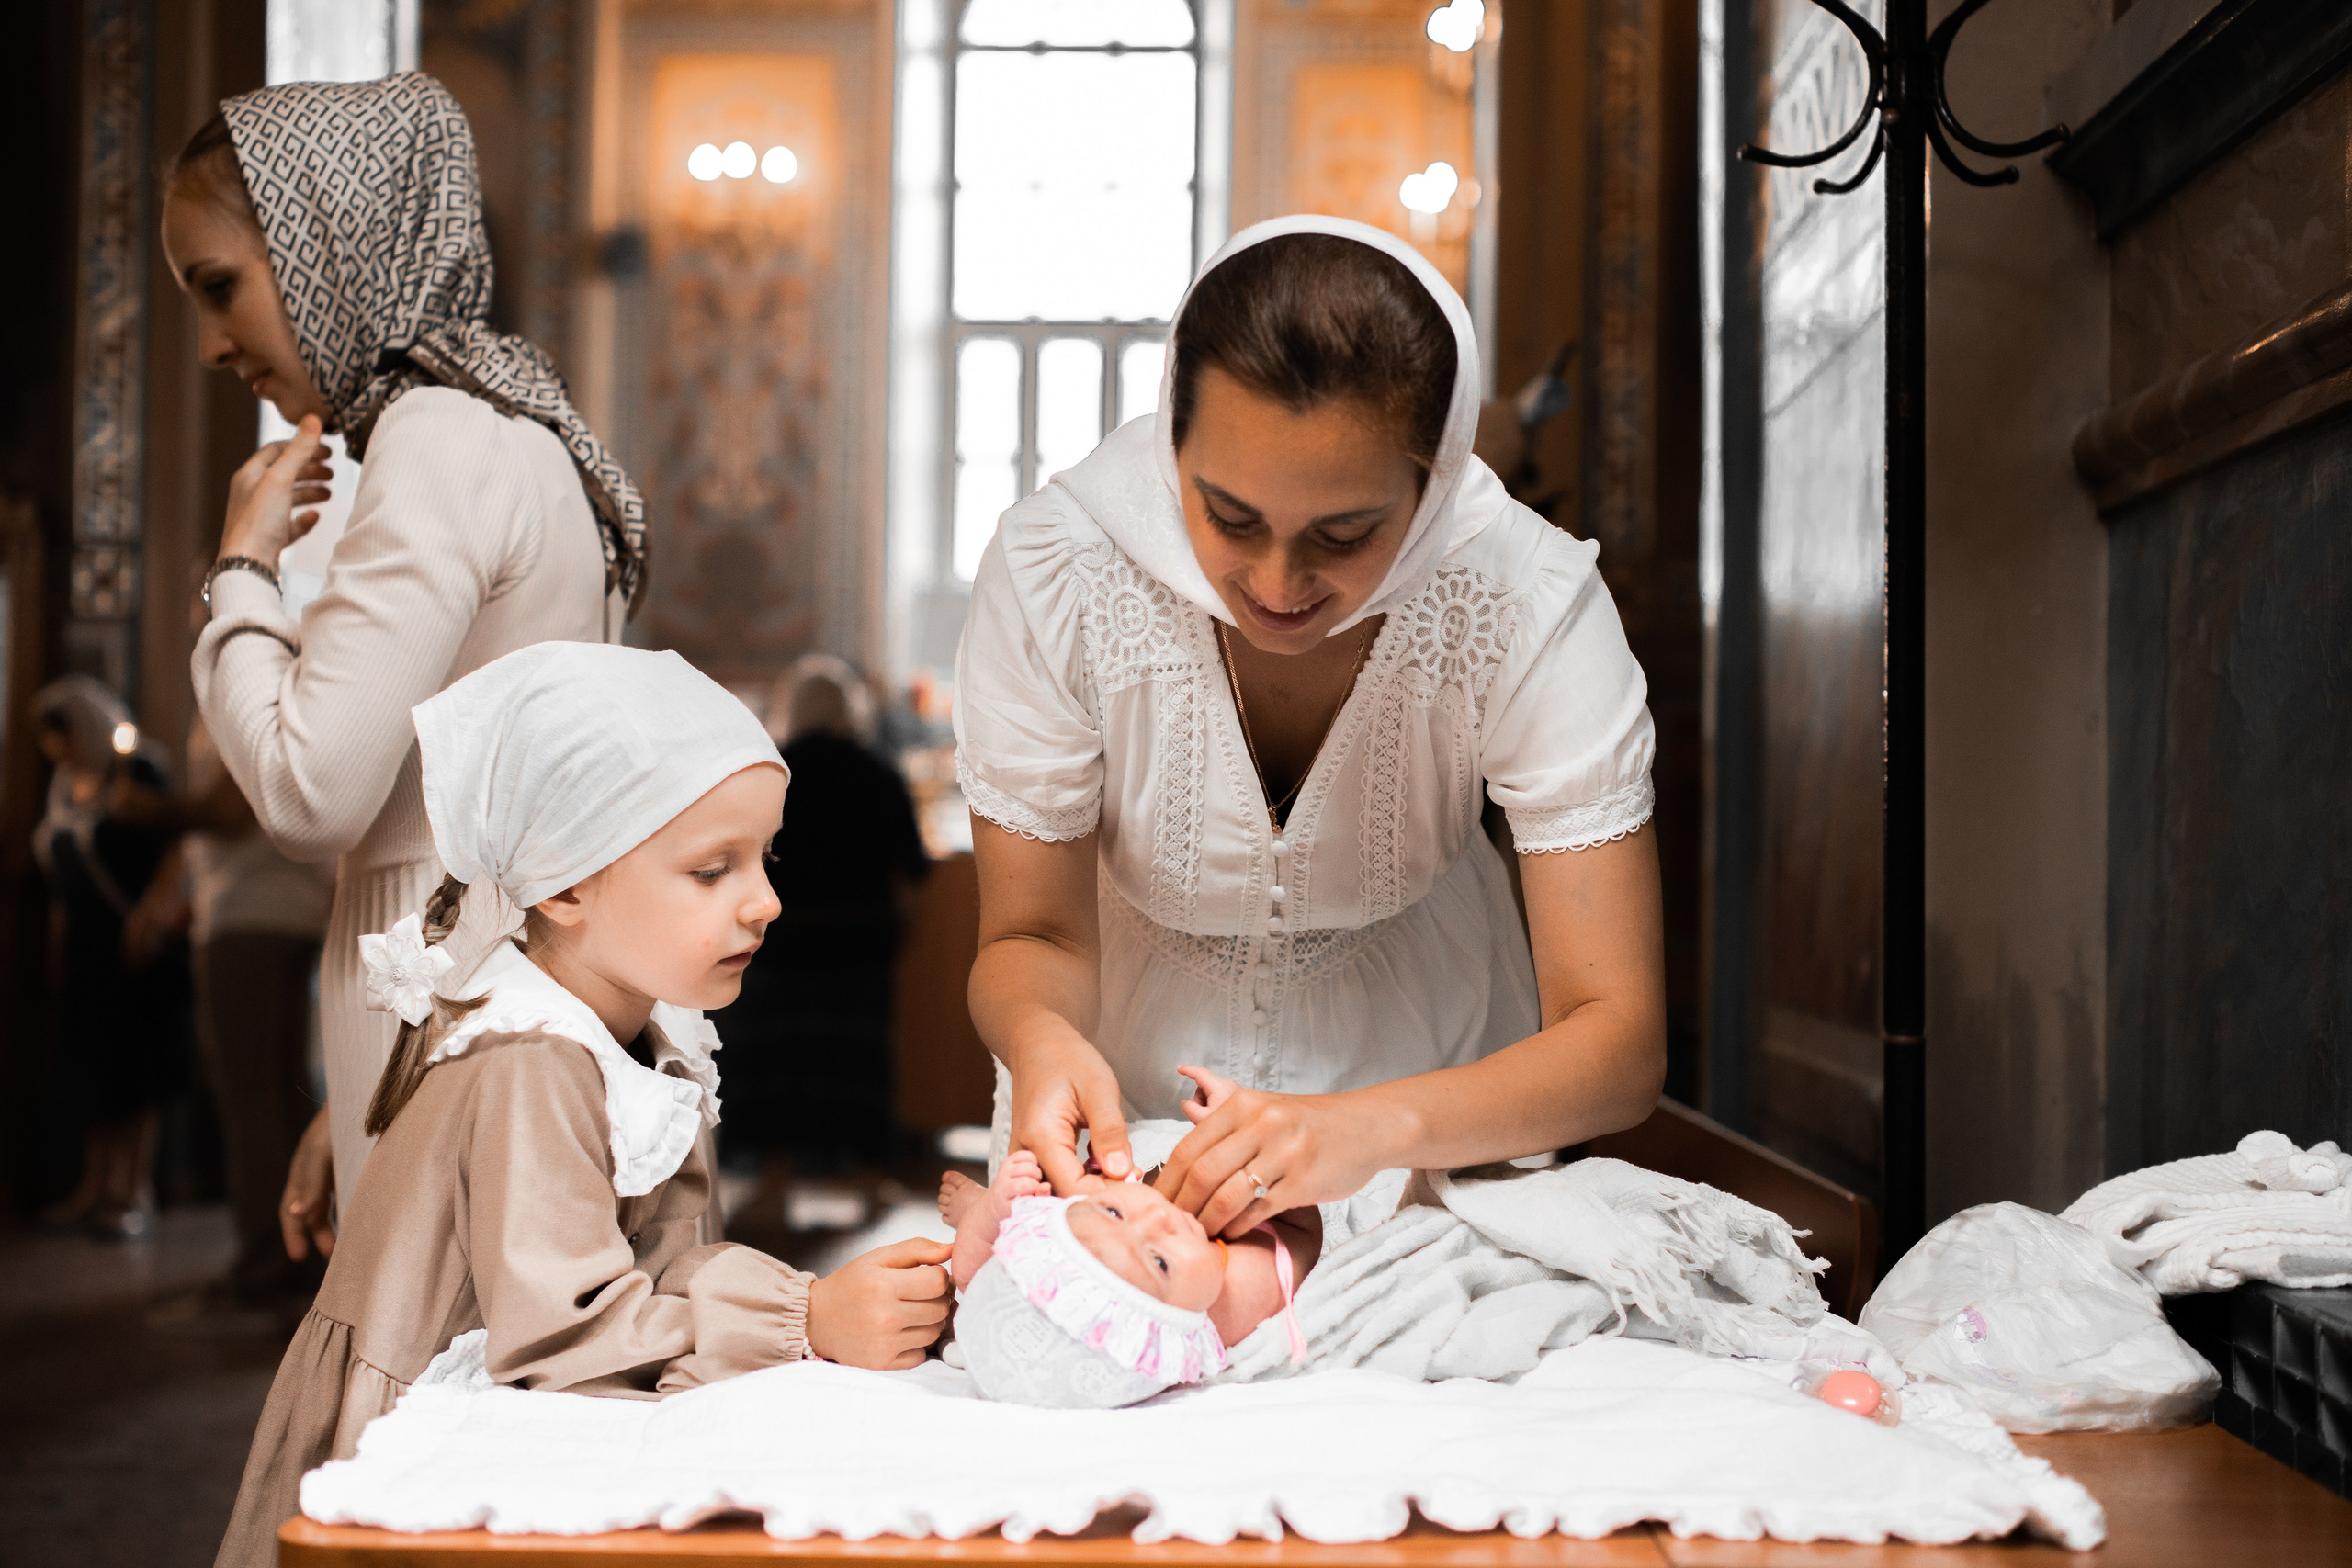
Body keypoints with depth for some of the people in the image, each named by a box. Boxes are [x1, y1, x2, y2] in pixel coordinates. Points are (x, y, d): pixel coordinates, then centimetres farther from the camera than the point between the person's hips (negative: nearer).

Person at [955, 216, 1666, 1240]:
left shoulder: (1531, 608, -27)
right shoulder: (1049, 578, -25)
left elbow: (1620, 1041, -27)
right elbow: (1034, 938, -14)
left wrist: (1376, 1127, -46)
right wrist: (1040, 1039, -39)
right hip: (1127, 1096, 0)